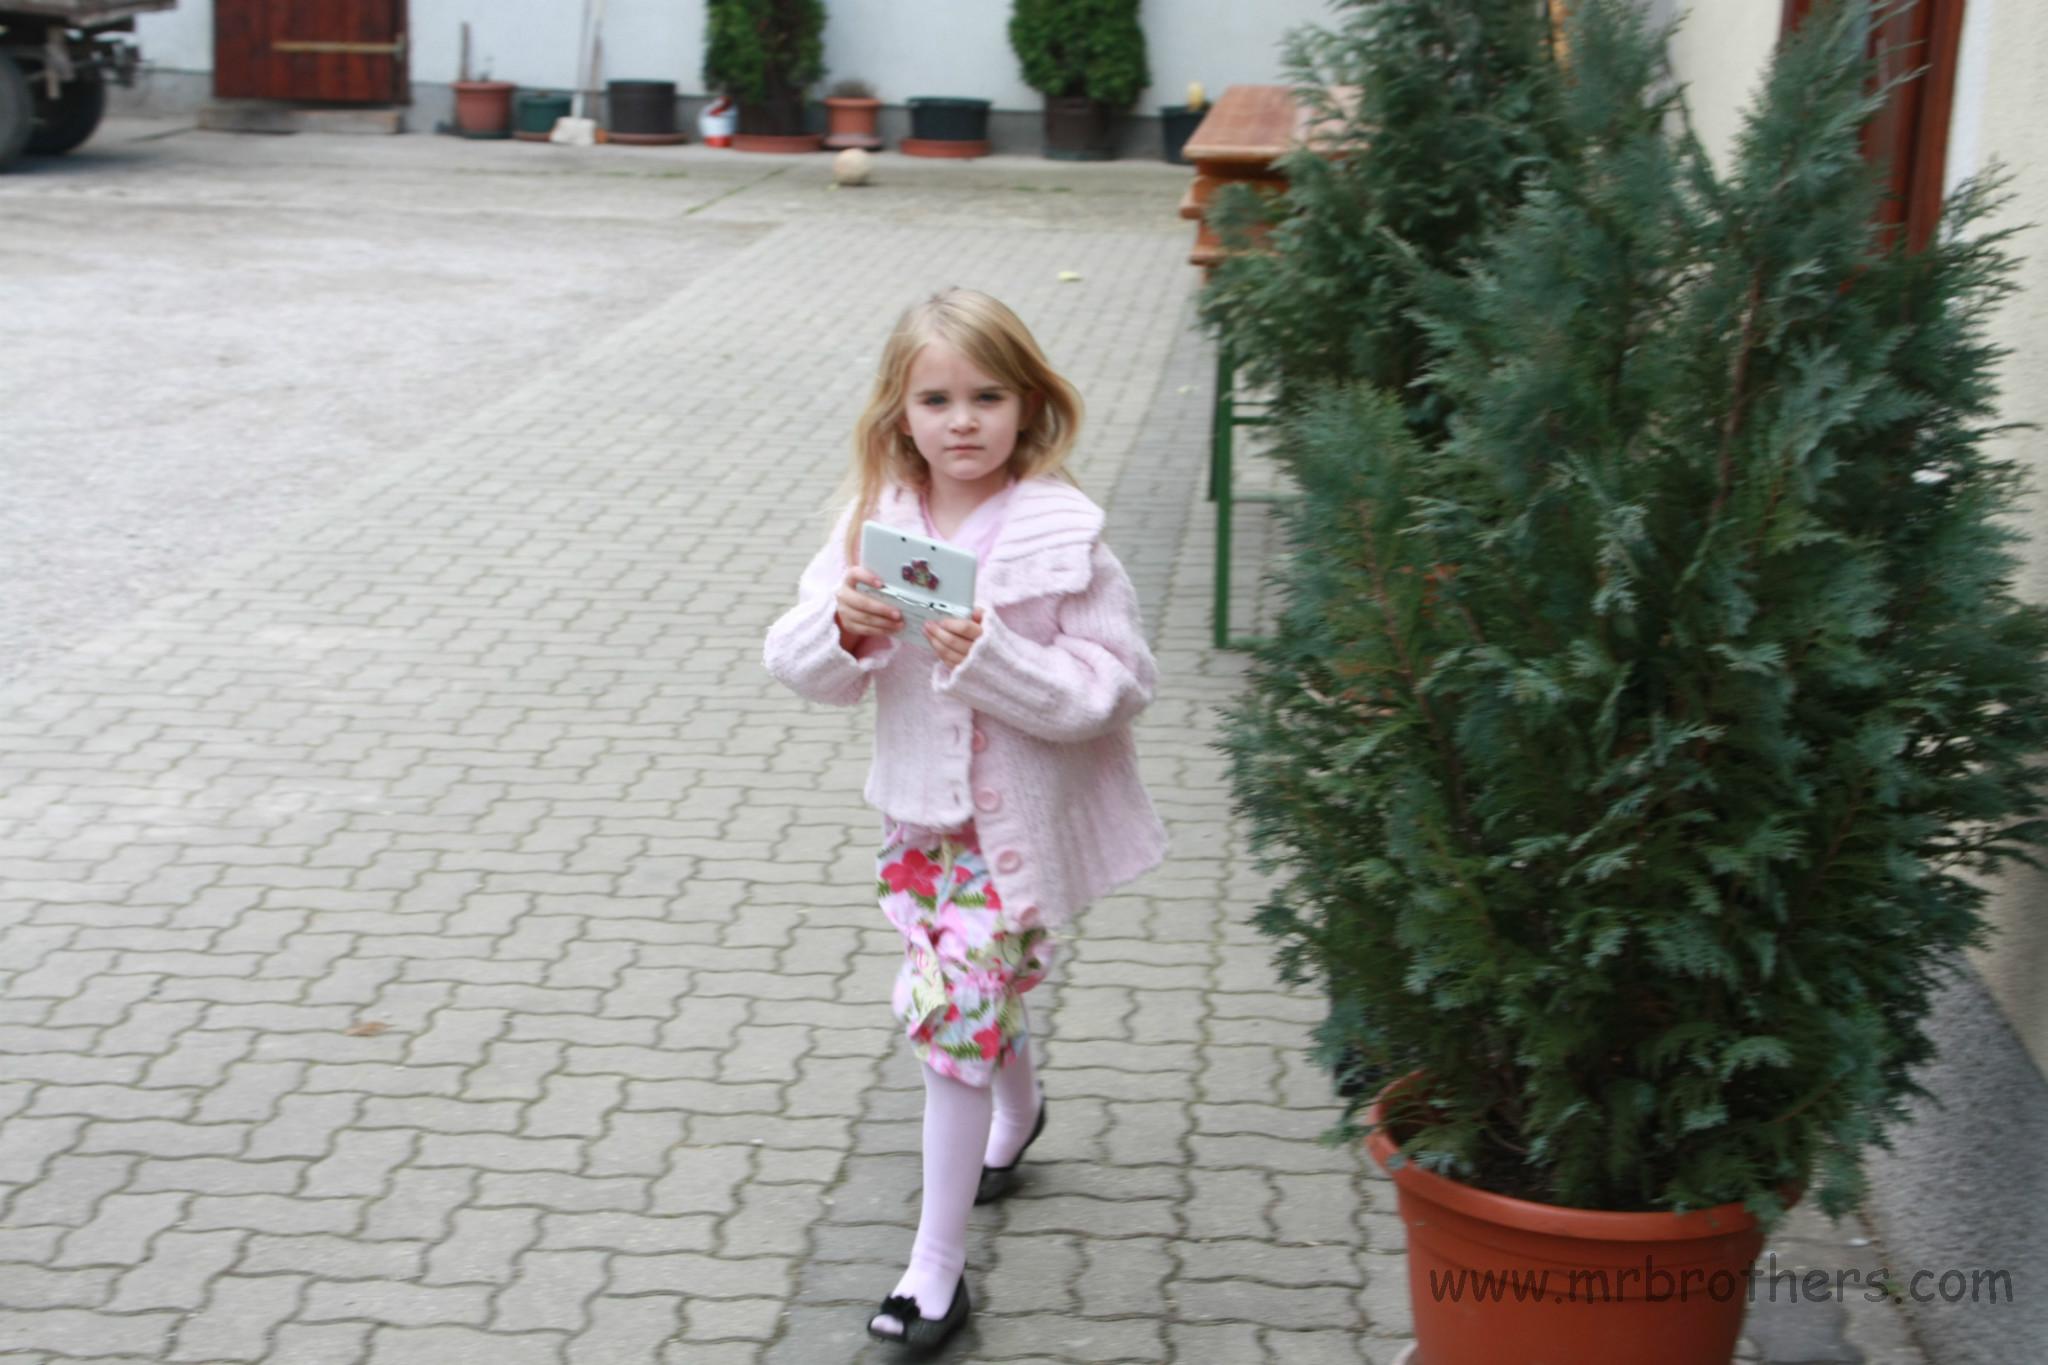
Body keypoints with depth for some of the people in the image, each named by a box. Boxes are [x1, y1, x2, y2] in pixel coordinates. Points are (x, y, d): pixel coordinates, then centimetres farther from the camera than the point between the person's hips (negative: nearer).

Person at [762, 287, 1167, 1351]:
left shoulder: (1062, 537, -17)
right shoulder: (876, 522, -4)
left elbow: (1114, 689, -19)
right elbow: (798, 668, -3)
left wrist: (992, 655, -31)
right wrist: (843, 628, -25)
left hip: (1020, 820, -5)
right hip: (919, 810, 5)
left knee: (954, 1013, -6)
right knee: (977, 1001, 22)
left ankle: (937, 1261, 8)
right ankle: (1018, 1110, 56)